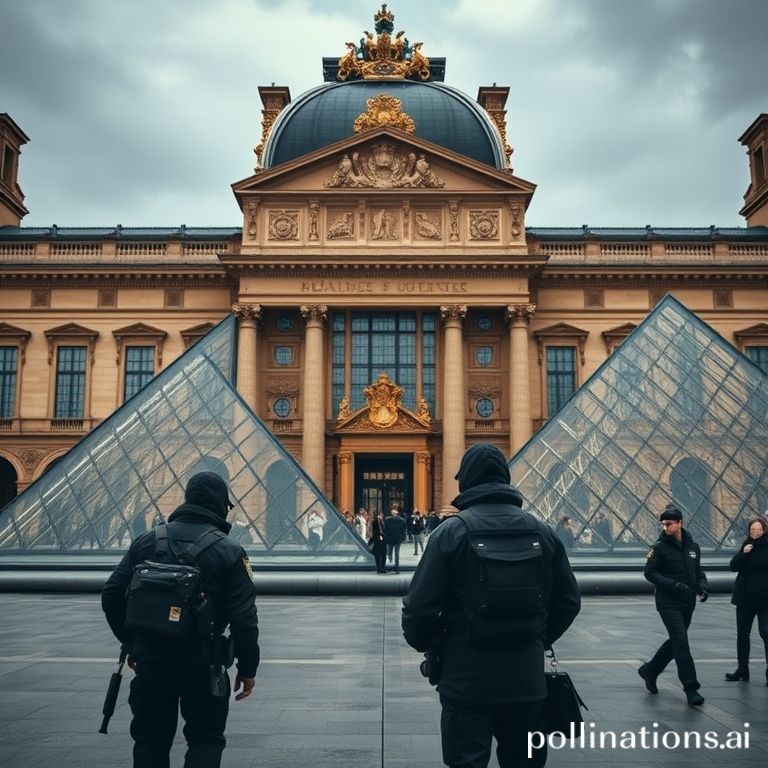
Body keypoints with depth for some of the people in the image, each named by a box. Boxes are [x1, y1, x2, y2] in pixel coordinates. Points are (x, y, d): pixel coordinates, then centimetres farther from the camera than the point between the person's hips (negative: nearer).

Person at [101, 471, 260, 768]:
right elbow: (244, 618, -11)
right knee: (205, 740, 12)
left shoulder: (146, 542, 3)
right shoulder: (229, 552, -8)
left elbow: (112, 595, 4)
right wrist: (247, 669, 0)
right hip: (201, 664, -3)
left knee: (150, 738, 17)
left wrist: (130, 643, 15)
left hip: (150, 659, 3)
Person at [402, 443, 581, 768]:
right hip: (526, 678, 4)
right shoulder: (543, 533, 3)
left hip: (467, 679, -4)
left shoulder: (450, 532, -10)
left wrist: (424, 644, 7)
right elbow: (569, 600, 8)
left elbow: (420, 605, -13)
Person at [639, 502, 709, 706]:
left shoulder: (693, 546, 7)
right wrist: (674, 585, -21)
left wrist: (702, 586, -3)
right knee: (681, 642, -11)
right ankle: (691, 688, -7)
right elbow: (650, 573, -9)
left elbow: (698, 570, 18)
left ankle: (650, 670, 33)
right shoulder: (660, 547, -8)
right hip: (668, 603, -6)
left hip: (688, 603, 6)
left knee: (676, 641, 14)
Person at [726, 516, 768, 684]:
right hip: (744, 598, 6)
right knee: (742, 634, 12)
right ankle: (742, 670, 24)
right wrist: (743, 553, -14)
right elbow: (733, 566, -1)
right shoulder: (746, 546, 7)